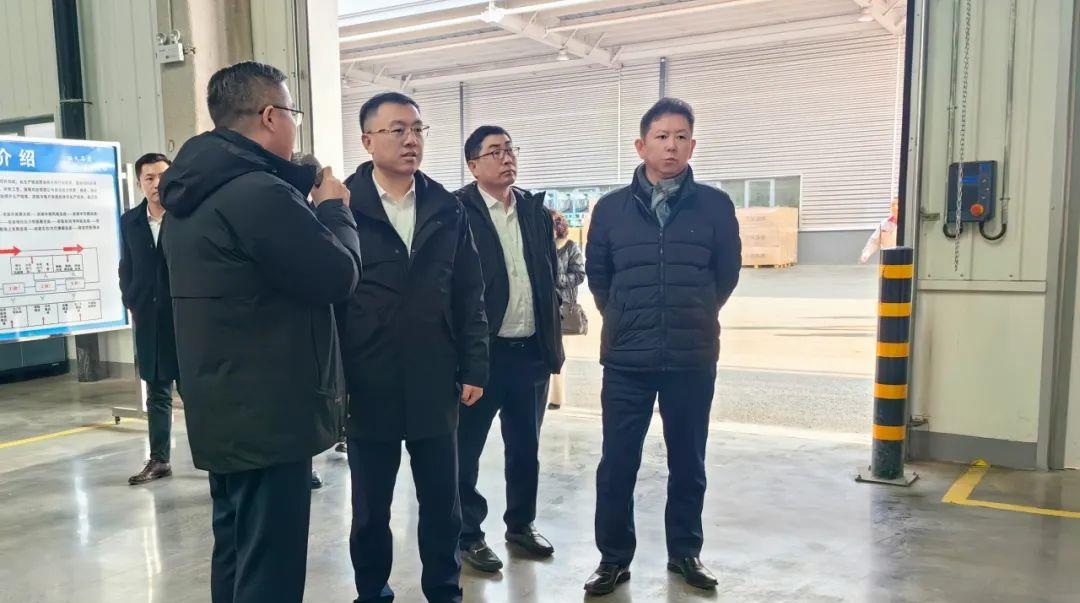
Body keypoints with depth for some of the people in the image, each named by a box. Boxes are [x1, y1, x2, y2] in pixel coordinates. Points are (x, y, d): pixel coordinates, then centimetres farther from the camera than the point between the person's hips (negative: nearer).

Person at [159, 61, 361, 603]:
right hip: (269, 413, -10)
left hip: (220, 409, 10)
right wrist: (334, 208, -1)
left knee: (236, 555, 21)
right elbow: (339, 275, -17)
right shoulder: (261, 193, -21)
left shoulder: (190, 197, 10)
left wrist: (305, 204, 11)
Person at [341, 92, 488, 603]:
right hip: (368, 387, -2)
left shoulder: (447, 209, 5)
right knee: (370, 507, 13)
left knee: (442, 501, 13)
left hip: (436, 385, 3)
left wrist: (474, 368, 2)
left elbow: (469, 296, 6)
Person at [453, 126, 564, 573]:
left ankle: (521, 523, 33)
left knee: (526, 447, 16)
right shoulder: (457, 211, -7)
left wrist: (552, 339, 11)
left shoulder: (536, 210, 10)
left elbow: (550, 275, 14)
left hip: (532, 350, 5)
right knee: (466, 448, 7)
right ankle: (469, 535, 22)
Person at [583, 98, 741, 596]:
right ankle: (614, 558, 21)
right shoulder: (612, 208, 1)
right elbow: (596, 274, 13)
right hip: (626, 359, 0)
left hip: (693, 359, 0)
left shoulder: (715, 206, 0)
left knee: (688, 462, 12)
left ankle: (685, 553, 30)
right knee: (617, 463, 5)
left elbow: (727, 273, 10)